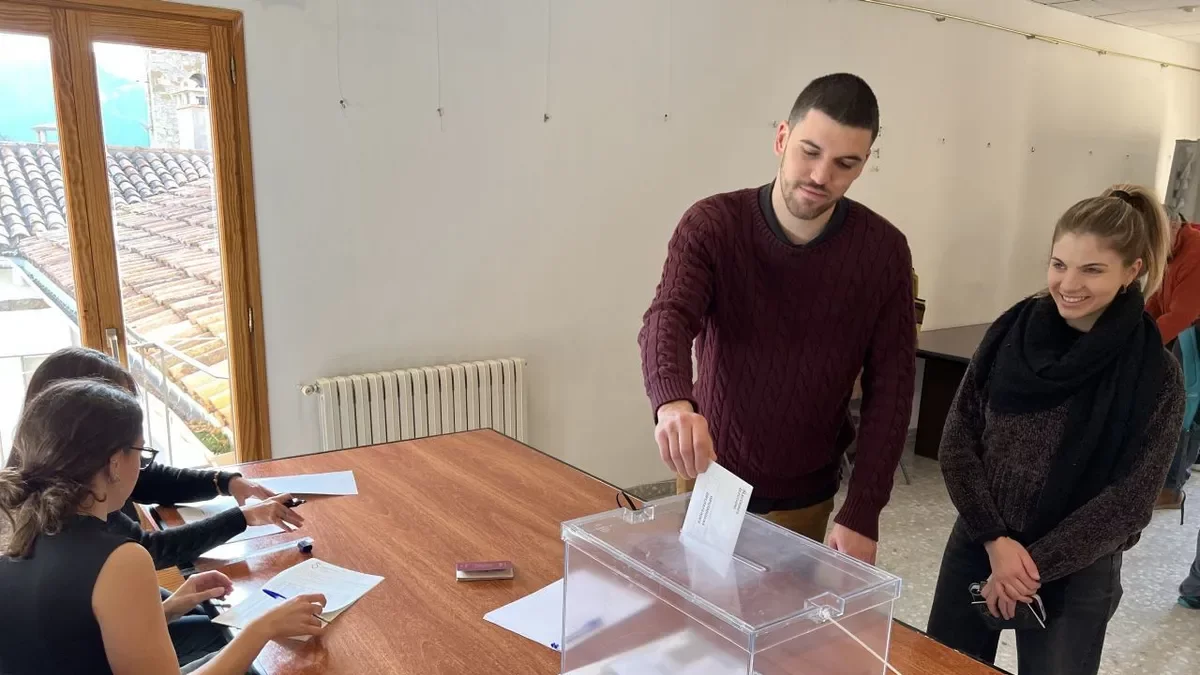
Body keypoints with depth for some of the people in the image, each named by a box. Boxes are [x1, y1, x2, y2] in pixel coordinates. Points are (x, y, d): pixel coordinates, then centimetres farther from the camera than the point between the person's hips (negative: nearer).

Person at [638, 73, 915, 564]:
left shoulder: (884, 251, -10)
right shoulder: (712, 225, -15)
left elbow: (889, 386, -8)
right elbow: (667, 319, -30)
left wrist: (862, 513, -14)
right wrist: (673, 403, -52)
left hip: (808, 495, 1)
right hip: (710, 477, 0)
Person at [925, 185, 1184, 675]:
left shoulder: (1155, 375, -12)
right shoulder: (1011, 331, -7)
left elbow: (1129, 500, -11)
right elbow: (957, 439, -5)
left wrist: (1035, 565, -13)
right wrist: (996, 540, -13)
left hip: (1073, 575, -2)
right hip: (977, 546, 3)